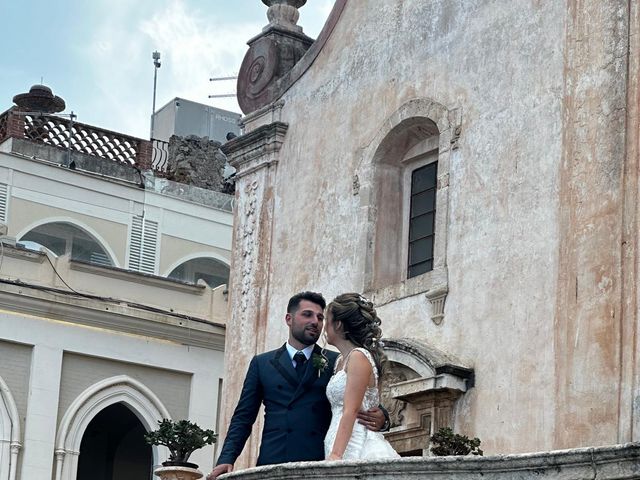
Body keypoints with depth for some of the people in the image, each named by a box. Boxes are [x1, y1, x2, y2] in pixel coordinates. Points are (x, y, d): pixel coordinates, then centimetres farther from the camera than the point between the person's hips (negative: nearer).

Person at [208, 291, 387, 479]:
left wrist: (380, 418, -14)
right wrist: (227, 459, 1)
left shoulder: (335, 362, 13)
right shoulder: (262, 363, 16)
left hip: (321, 463, 0)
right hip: (273, 462, 1)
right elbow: (243, 417, 14)